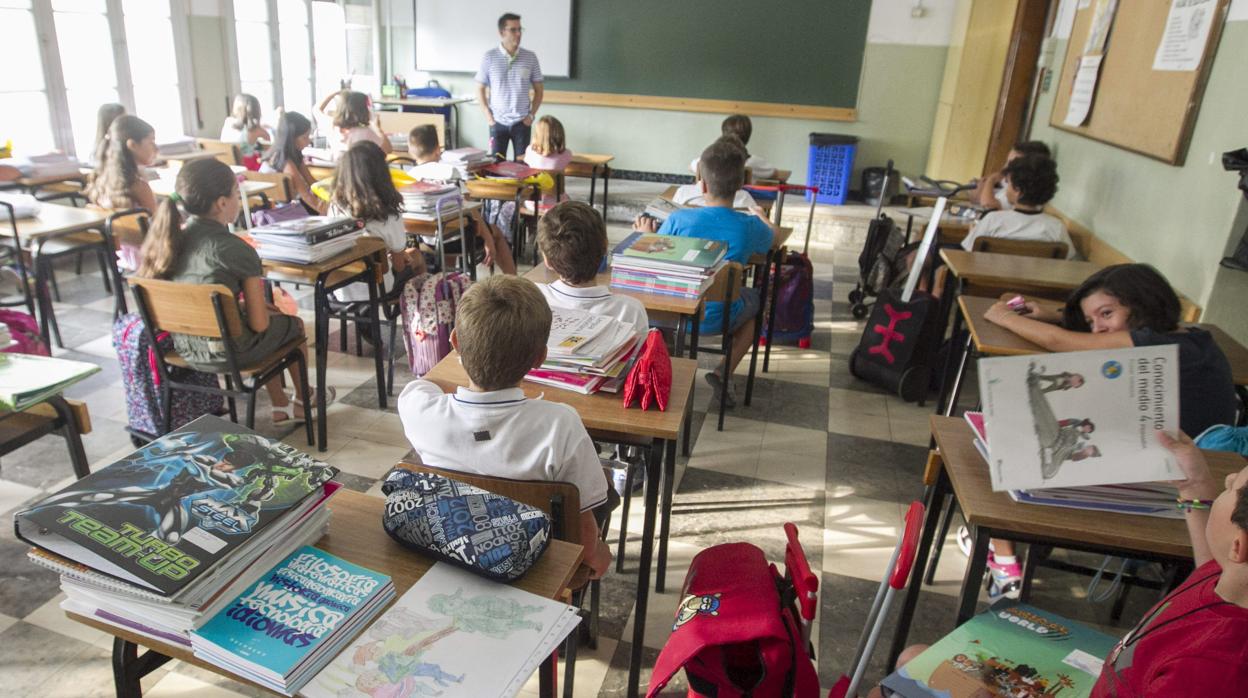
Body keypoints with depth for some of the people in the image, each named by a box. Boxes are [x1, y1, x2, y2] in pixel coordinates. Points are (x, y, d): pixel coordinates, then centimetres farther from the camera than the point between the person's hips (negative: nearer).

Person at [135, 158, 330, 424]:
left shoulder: (170, 239, -2)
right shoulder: (238, 251, -21)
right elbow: (259, 323, -17)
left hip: (183, 347, 7)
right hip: (226, 352, -7)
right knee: (293, 324, 22)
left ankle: (282, 406, 39)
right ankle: (303, 396, 45)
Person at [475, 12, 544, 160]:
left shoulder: (530, 57, 1)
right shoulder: (489, 57, -2)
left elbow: (538, 90, 8)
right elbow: (480, 89, 5)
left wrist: (532, 114, 0)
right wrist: (488, 115, -3)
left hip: (522, 122, 1)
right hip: (497, 122, -1)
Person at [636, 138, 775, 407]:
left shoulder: (677, 220, -18)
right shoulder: (749, 226, -15)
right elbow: (771, 237, 11)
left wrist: (646, 236, 15)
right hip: (719, 318, -1)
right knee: (753, 298, 32)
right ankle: (724, 373, 16)